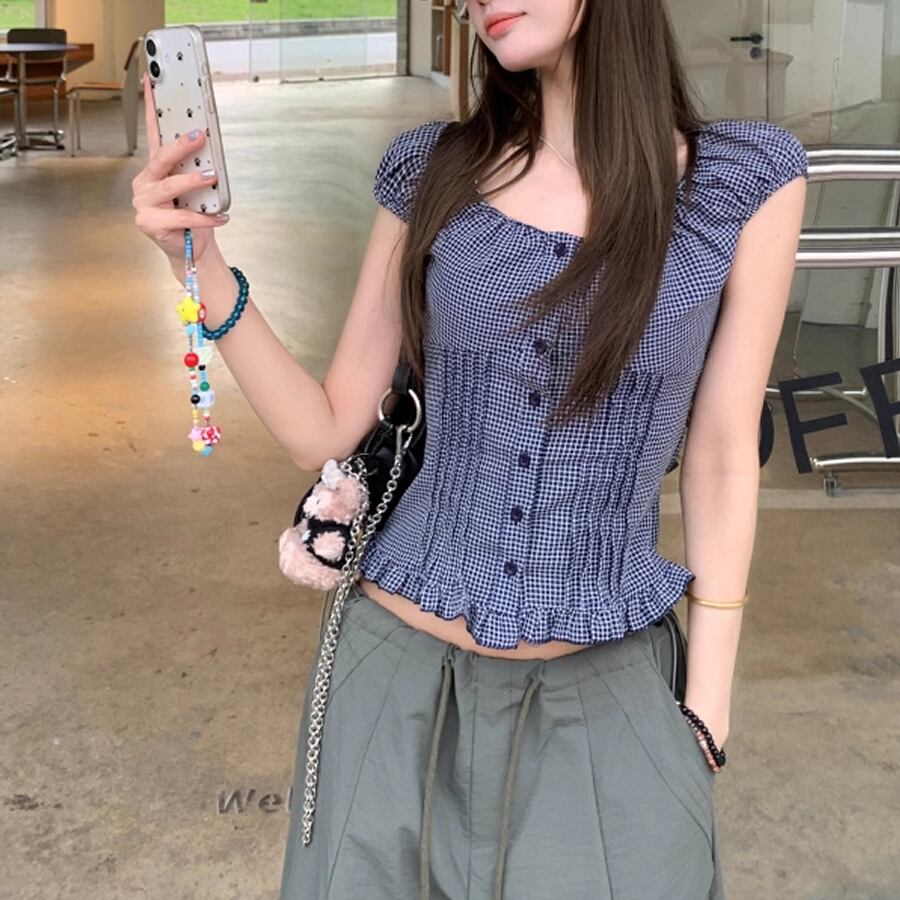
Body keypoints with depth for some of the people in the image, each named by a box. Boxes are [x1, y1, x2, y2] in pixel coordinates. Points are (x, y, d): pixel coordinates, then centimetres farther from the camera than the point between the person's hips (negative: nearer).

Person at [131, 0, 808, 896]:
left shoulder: (747, 176, -7)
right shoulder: (430, 171, -3)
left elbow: (720, 461, -2)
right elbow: (324, 432, -1)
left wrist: (707, 710, -1)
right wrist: (203, 268, -15)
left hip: (602, 694, -1)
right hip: (399, 670, 1)